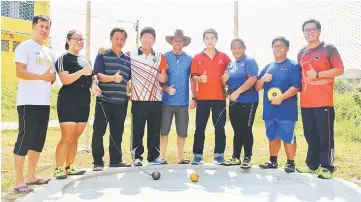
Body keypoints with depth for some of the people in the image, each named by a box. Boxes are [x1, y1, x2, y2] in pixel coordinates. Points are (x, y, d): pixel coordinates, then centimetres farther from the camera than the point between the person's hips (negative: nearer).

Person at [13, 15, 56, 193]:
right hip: (28, 102, -7)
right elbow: (20, 72, -14)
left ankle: (31, 176, 20)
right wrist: (41, 77, -22)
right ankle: (19, 181, 1)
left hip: (44, 102, 7)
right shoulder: (24, 47, -2)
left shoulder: (49, 52, 19)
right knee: (25, 138, -6)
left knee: (39, 139, 10)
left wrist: (51, 79, 0)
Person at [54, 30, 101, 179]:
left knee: (75, 138, 10)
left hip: (84, 102, 7)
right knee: (67, 138, -9)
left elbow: (92, 77, 24)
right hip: (68, 102, -7)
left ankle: (70, 167, 18)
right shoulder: (63, 58, -4)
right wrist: (82, 72, -28)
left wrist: (94, 85, 3)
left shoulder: (85, 60, 18)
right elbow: (65, 80, -16)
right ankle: (59, 169, 1)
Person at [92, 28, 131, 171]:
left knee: (117, 132, 10)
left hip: (121, 102, 4)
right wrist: (112, 78, -28)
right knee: (99, 131, -1)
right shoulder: (102, 55, 1)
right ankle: (98, 162, 8)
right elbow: (98, 75, -12)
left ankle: (116, 159, 21)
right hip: (104, 100, -4)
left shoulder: (128, 59, 14)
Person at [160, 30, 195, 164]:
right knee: (164, 131, 5)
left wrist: (193, 98, 3)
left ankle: (179, 158, 22)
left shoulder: (189, 59, 5)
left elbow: (192, 80, 8)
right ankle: (162, 157, 17)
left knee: (182, 132, 7)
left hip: (183, 102, 1)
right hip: (167, 101, -1)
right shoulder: (164, 57, 2)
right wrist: (166, 88, -14)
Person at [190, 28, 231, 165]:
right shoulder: (197, 57, 7)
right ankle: (198, 155, 11)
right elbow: (193, 76, 3)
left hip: (219, 97, 0)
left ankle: (219, 154, 15)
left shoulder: (224, 57, 7)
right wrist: (200, 78, -18)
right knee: (200, 128, 2)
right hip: (202, 98, 0)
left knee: (219, 128, 4)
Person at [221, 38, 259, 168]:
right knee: (237, 130, 12)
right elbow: (225, 83, 22)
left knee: (246, 129, -2)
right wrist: (224, 80, -2)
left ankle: (247, 158, 8)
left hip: (248, 101, -7)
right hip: (234, 102, 7)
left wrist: (238, 91, -25)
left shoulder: (249, 61, -5)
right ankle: (236, 157, 21)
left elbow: (253, 79, -21)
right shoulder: (230, 65, 16)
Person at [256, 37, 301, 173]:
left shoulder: (293, 66, -1)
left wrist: (281, 97, -22)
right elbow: (257, 87, 14)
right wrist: (263, 79, -7)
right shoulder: (268, 67, 16)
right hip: (269, 109, 6)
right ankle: (273, 161, 26)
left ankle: (290, 163, 13)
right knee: (272, 136, 14)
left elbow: (296, 86, -12)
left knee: (288, 136, -1)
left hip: (286, 109, -5)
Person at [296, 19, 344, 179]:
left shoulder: (328, 48, 0)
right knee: (310, 135, 11)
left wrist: (317, 74, -16)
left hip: (323, 102, -6)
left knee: (325, 135, -2)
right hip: (306, 102, 6)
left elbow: (339, 70, -7)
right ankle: (312, 164, 22)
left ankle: (326, 167, 8)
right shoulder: (301, 53, 17)